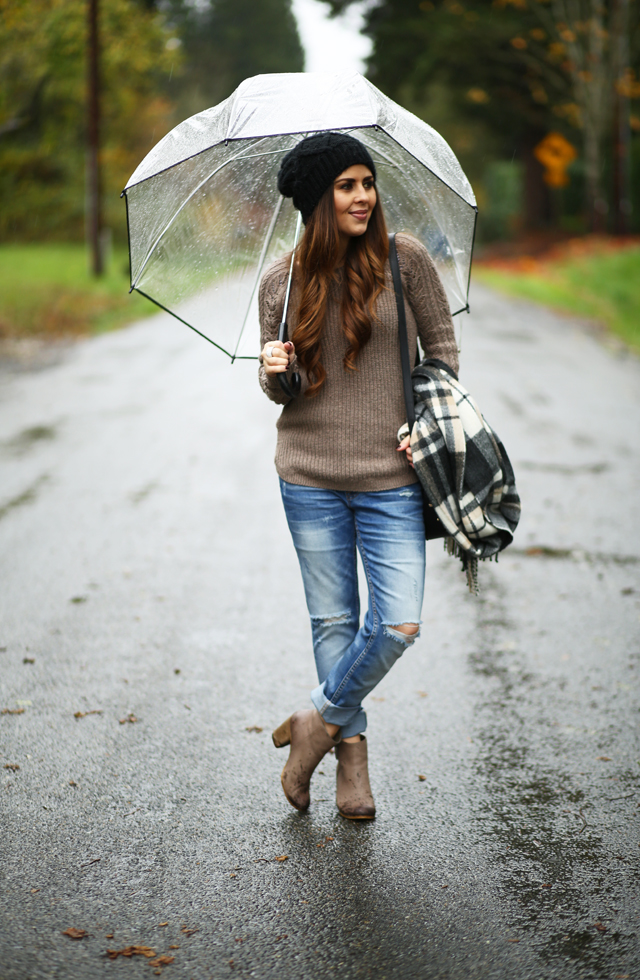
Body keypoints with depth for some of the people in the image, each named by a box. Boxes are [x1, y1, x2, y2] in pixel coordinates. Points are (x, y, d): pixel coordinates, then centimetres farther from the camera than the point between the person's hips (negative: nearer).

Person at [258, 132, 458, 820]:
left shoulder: (404, 259, -3)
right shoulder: (281, 283, 2)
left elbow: (441, 342, 8)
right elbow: (278, 389, 10)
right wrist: (275, 372, -13)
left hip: (391, 476, -1)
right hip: (311, 478, 1)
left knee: (399, 624, -9)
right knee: (332, 619, 8)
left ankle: (321, 720, 15)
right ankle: (352, 753, 24)